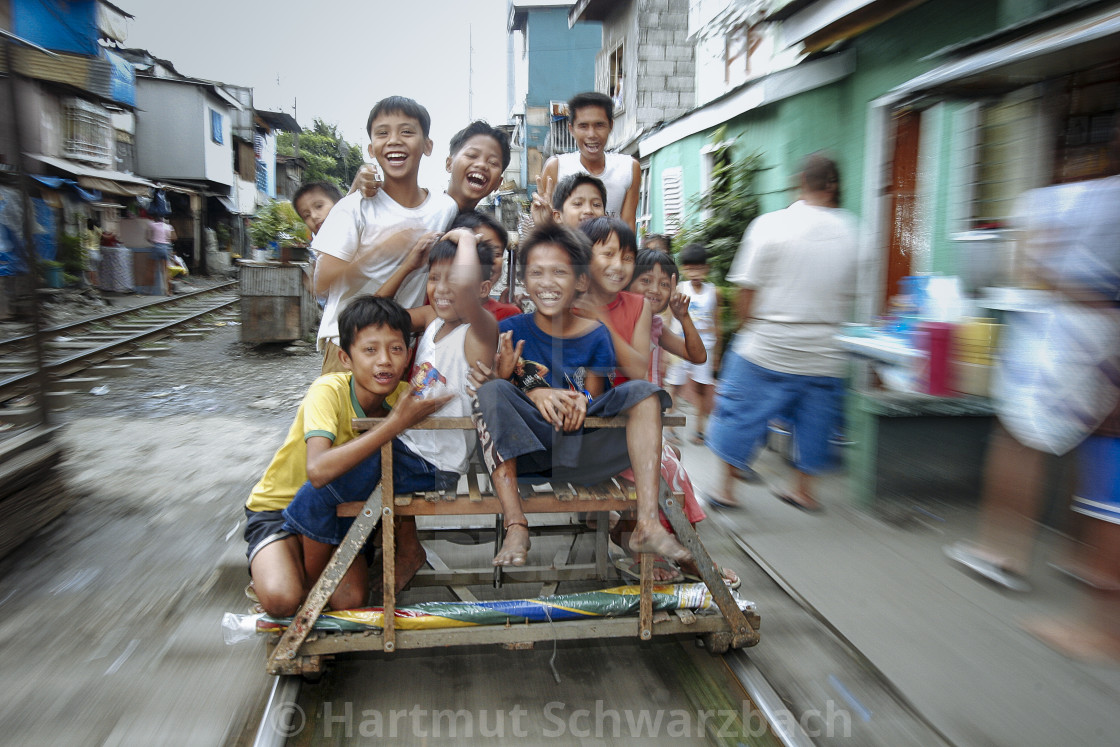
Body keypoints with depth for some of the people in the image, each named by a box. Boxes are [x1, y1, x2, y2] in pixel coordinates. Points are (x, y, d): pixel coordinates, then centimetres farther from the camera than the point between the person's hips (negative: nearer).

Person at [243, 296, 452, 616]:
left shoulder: (402, 395, -12)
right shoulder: (329, 391, -28)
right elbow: (318, 471, -42)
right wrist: (396, 422, -42)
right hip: (277, 506, -3)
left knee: (350, 600, -20)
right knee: (282, 600, -27)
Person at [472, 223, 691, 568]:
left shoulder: (596, 336, 5)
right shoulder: (511, 330, 2)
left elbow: (594, 397, 6)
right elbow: (494, 392, -4)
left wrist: (581, 403, -18)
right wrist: (533, 392, -23)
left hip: (578, 454, 1)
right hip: (522, 449, -1)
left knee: (642, 391, -16)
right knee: (492, 390, -28)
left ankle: (648, 523, -31)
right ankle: (515, 527, -35)